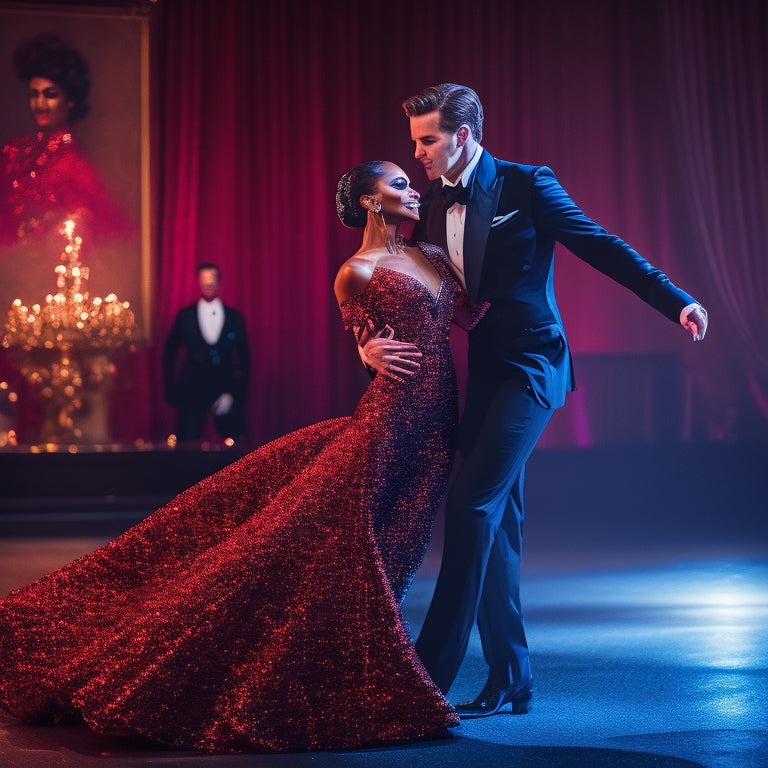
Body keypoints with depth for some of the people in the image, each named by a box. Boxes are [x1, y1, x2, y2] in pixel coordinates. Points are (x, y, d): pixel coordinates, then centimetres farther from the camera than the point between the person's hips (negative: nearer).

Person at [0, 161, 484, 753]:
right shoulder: (355, 274, -1)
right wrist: (370, 353, -12)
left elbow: (470, 314, 14)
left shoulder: (432, 256, 18)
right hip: (389, 418, -6)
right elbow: (370, 348, 6)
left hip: (435, 428, 6)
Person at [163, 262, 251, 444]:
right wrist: (170, 390, 7)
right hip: (192, 392, 0)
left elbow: (244, 359, 8)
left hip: (226, 390, 0)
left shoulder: (235, 317, 7)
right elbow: (169, 354, 13)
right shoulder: (185, 316, 7)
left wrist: (234, 394, -1)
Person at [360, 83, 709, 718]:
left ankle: (430, 671, -13)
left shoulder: (525, 186, -7)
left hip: (532, 366, -7)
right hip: (484, 371, 7)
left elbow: (601, 247, -8)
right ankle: (510, 680, 15)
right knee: (495, 520, 8)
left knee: (473, 504, -16)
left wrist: (676, 301, -15)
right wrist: (370, 343, -8)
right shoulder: (433, 204, 10)